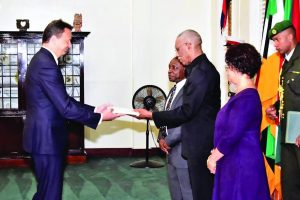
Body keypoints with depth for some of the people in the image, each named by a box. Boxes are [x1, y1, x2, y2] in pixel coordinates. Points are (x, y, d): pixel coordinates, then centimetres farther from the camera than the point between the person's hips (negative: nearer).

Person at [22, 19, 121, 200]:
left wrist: (95, 110, 7)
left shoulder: (42, 60, 12)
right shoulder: (46, 65, -21)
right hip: (46, 139, -11)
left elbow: (64, 101, 14)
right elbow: (66, 108, -24)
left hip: (44, 137, 11)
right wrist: (100, 117, -15)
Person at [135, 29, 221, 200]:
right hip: (205, 141, 10)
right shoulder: (206, 68, 12)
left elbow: (187, 111, -21)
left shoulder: (200, 72, -19)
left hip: (200, 144, -10)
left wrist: (151, 115, -14)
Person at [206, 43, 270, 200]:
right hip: (234, 162, 9)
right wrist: (216, 153, 9)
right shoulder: (244, 95, 11)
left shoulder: (246, 98, -20)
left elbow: (232, 136, -22)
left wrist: (214, 158, -10)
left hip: (242, 165, -9)